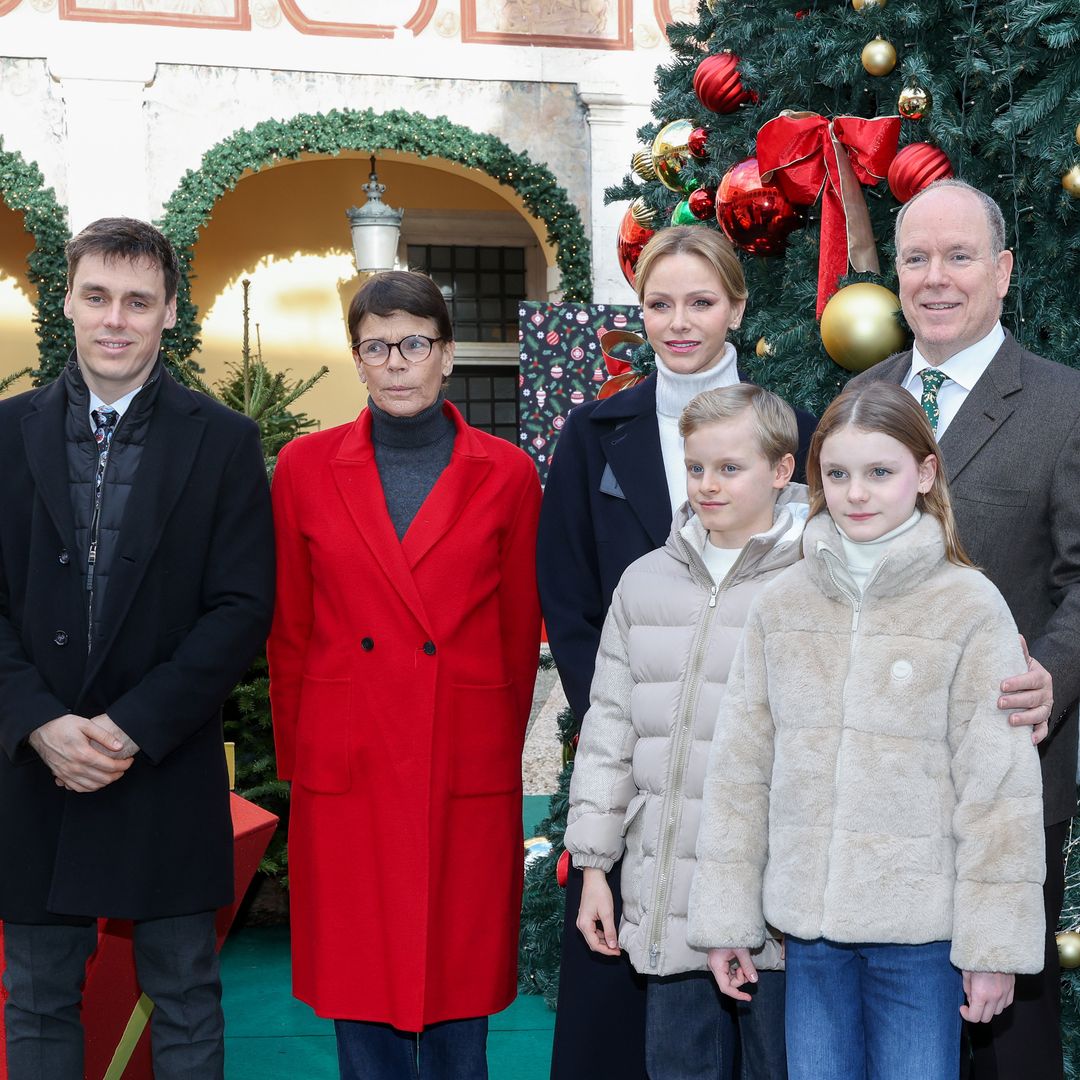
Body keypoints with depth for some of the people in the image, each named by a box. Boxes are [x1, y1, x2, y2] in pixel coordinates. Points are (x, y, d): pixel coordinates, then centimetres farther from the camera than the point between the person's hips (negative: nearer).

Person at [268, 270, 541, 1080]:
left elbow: (521, 634, 7)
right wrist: (297, 761, 8)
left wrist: (500, 750, 9)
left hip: (468, 772, 0)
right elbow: (289, 633, 8)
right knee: (360, 982, 7)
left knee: (460, 983, 7)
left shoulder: (507, 475, 1)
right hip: (347, 772, 1)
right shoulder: (306, 467, 3)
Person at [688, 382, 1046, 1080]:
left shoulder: (971, 607, -5)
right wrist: (725, 916, 4)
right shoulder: (780, 605, 5)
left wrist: (994, 943, -8)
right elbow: (740, 767, 6)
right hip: (809, 924, 3)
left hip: (921, 931, -3)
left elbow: (999, 786, -6)